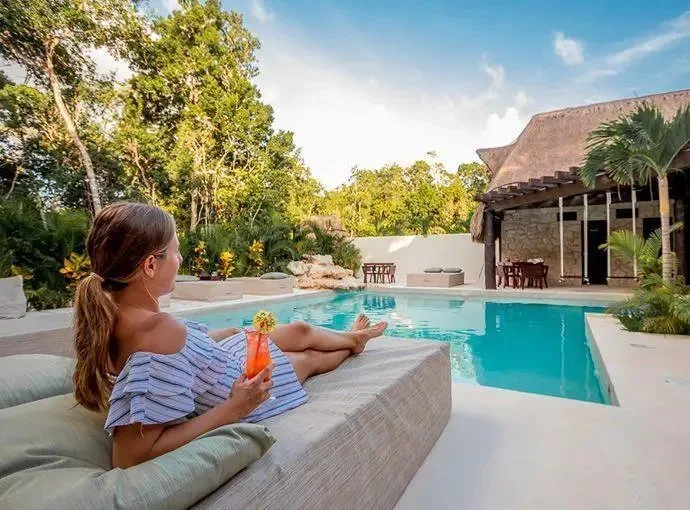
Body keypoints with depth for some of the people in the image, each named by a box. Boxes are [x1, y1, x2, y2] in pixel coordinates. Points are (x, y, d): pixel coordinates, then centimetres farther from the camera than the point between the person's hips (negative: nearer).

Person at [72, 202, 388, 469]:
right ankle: (352, 343, 54)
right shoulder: (161, 331, -43)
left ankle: (351, 337, 52)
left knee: (300, 331, 20)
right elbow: (130, 459, -41)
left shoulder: (110, 314, -17)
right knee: (309, 358, 20)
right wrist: (232, 409, -35)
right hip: (237, 394, -7)